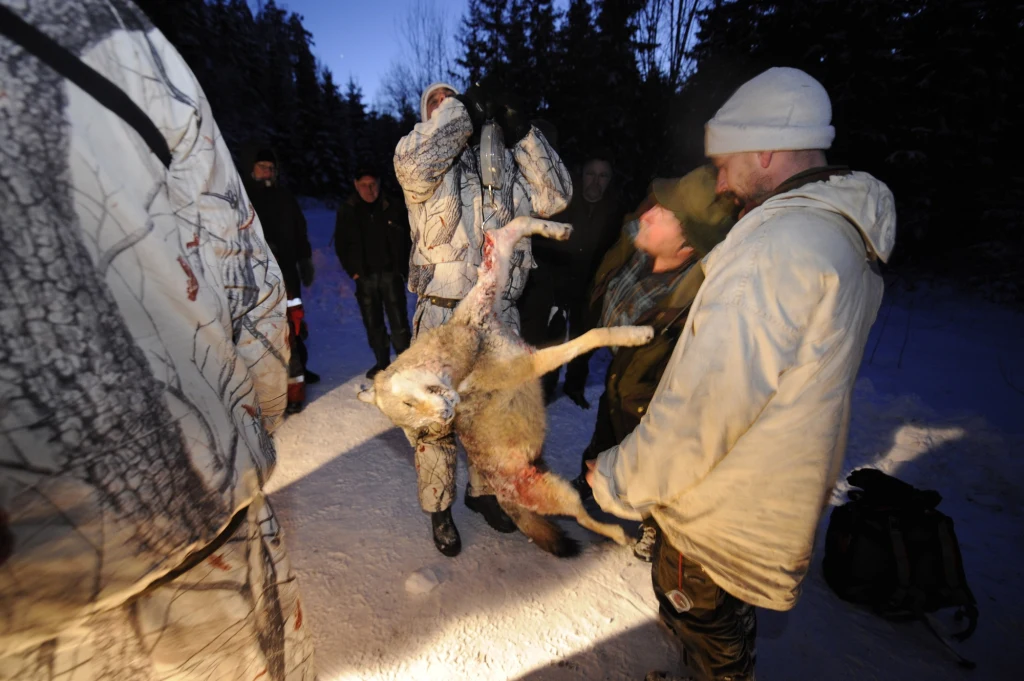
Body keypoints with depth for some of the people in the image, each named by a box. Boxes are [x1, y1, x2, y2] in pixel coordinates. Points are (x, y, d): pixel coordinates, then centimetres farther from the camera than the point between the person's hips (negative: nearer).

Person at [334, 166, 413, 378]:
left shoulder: (394, 209, 1)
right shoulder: (347, 212, 5)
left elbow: (408, 239, 5)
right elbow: (341, 245, 11)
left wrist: (404, 268, -1)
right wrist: (352, 271, 2)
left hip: (391, 273, -2)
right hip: (365, 277, 2)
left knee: (398, 321, -4)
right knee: (372, 323, 8)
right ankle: (382, 362, 20)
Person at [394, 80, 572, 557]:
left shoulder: (504, 160, 12)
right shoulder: (428, 161, 0)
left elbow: (554, 197, 4)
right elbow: (413, 164, -23)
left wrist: (522, 131, 1)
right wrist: (462, 111, -10)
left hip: (500, 313, 4)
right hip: (444, 313, -4)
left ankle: (483, 490, 41)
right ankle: (439, 508, 31)